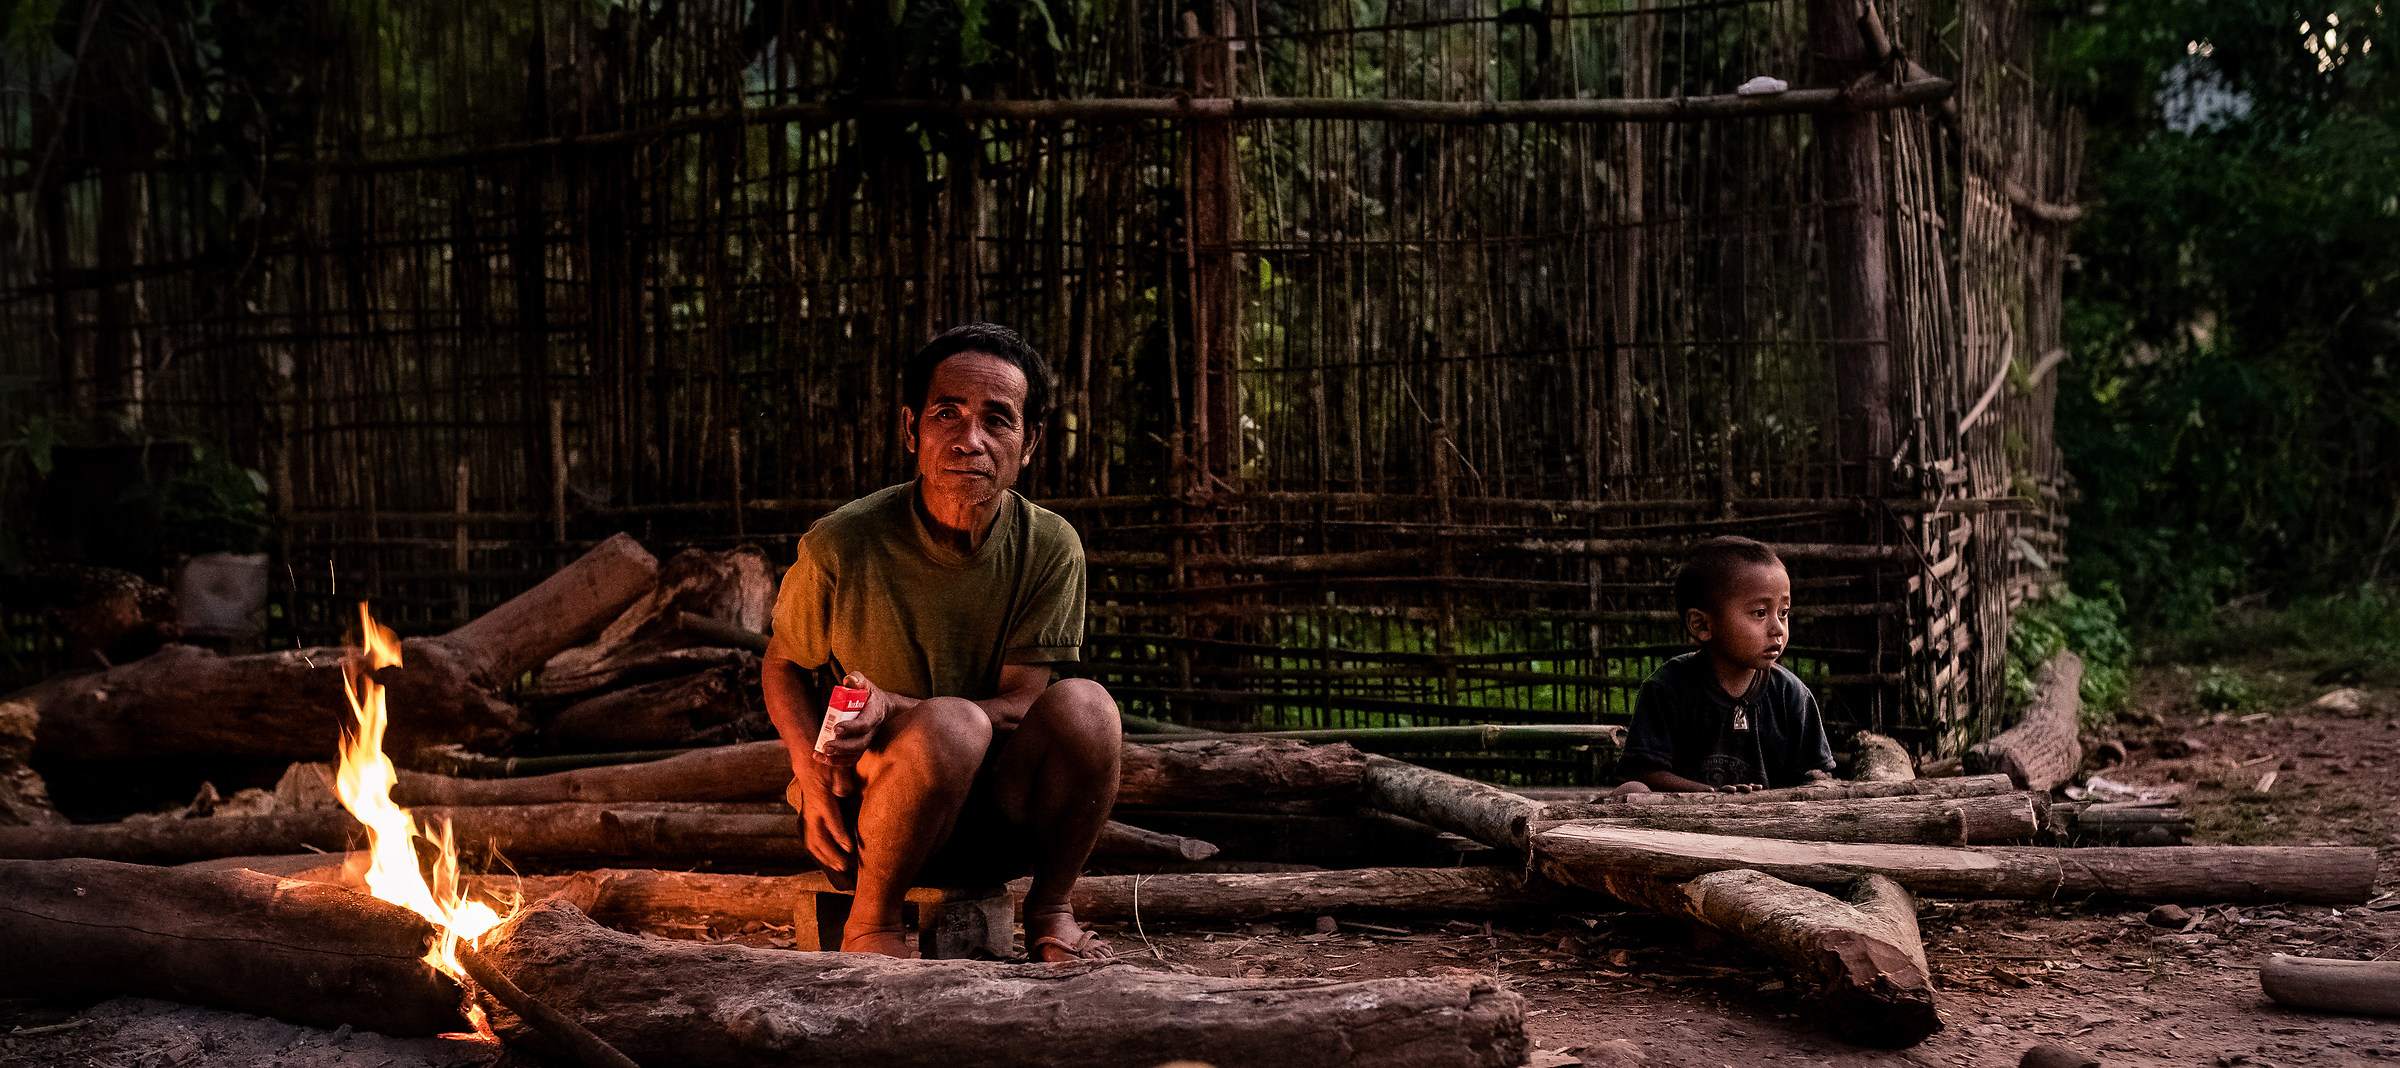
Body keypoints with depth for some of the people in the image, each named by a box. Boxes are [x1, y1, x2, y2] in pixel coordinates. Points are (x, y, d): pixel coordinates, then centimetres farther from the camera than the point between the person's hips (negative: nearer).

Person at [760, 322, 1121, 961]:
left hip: (998, 823, 2)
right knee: (954, 725, -35)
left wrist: (895, 711, -29)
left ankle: (1049, 911, -7)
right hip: (863, 813, -2)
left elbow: (1020, 704, -10)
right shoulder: (840, 547, -13)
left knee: (1084, 704, -26)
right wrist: (812, 773, -15)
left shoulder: (1050, 548, -7)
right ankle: (868, 924, -13)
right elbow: (784, 663, 4)